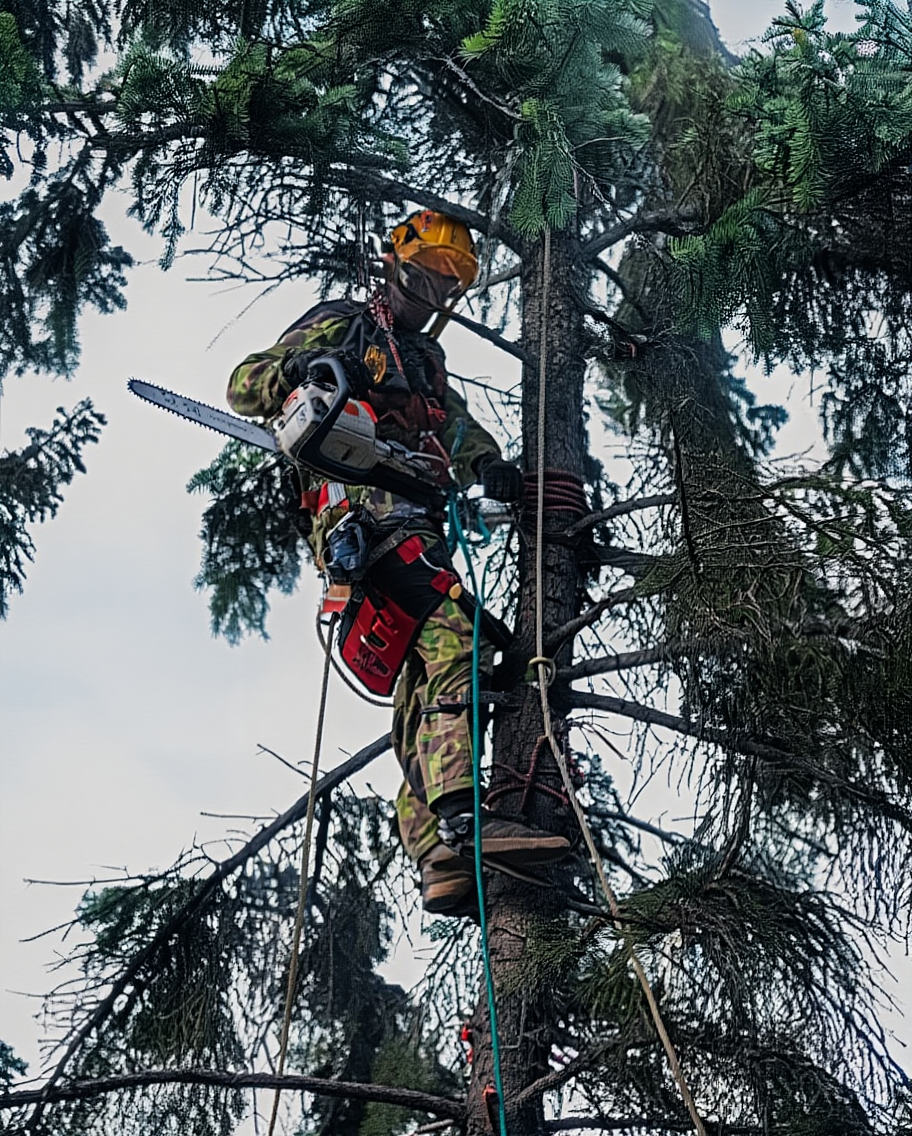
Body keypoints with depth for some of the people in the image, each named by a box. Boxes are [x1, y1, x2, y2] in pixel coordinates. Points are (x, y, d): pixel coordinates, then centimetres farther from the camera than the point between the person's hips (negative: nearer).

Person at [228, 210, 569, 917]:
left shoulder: (427, 360, 36)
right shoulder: (341, 325, 15)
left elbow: (459, 426, 21)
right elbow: (244, 387, 8)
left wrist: (487, 465, -2)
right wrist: (298, 365, -14)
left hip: (418, 525, 8)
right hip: (367, 506, -8)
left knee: (422, 686, -5)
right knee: (453, 639, -28)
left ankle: (440, 862, -13)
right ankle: (466, 819, -42)